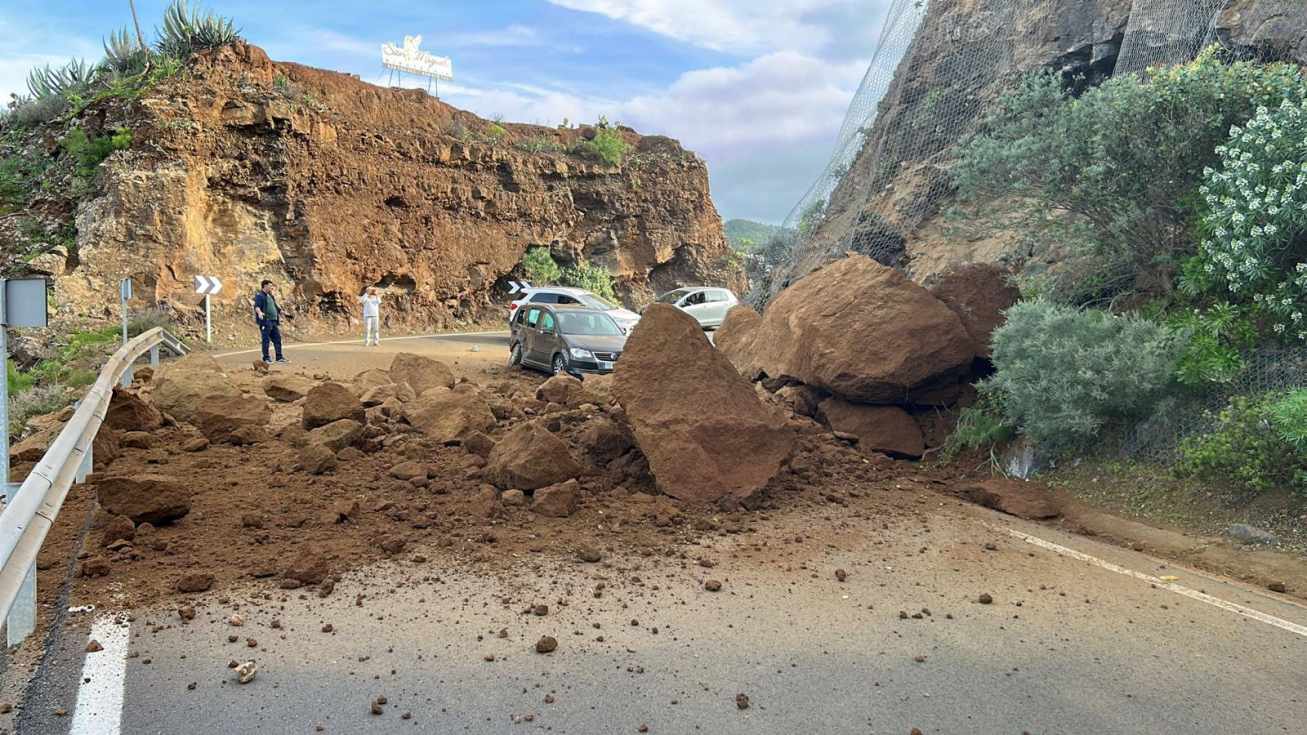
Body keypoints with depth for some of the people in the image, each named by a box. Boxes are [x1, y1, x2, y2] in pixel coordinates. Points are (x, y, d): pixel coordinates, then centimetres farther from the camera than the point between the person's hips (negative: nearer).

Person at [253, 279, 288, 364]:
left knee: (277, 339, 7)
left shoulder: (271, 296, 21)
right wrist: (259, 312, -38)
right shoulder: (260, 295, -5)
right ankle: (266, 358, -1)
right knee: (266, 340, -5)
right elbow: (256, 306, -19)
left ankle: (279, 357, 12)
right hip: (265, 321, -8)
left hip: (274, 321, 8)